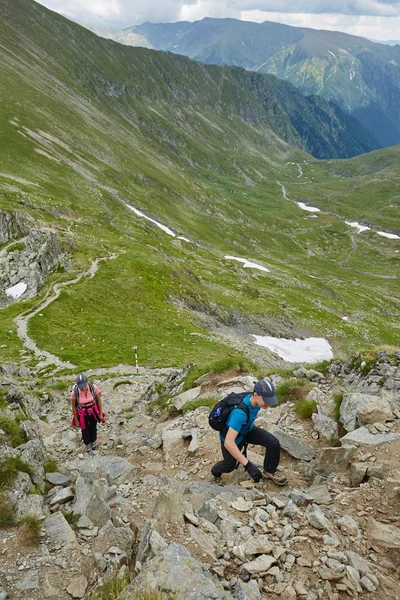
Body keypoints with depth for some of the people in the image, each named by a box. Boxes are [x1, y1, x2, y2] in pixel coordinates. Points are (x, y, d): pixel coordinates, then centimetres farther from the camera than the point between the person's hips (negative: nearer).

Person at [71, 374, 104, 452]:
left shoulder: (94, 388, -31)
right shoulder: (74, 392, -32)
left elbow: (99, 400, -12)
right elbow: (73, 406, -14)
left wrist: (101, 414, -4)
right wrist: (76, 420, -4)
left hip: (93, 411, 1)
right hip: (82, 413, -1)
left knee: (93, 427, 25)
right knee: (84, 429, 21)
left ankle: (93, 441, 57)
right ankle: (87, 444, 53)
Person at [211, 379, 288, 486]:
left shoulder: (254, 400, -22)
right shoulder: (240, 412, -44)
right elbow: (228, 443, -47)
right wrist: (248, 465, -46)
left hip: (247, 430, 5)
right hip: (231, 436, -5)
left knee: (274, 443, -13)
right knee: (229, 466, 16)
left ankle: (269, 471, 14)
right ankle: (215, 471, 52)